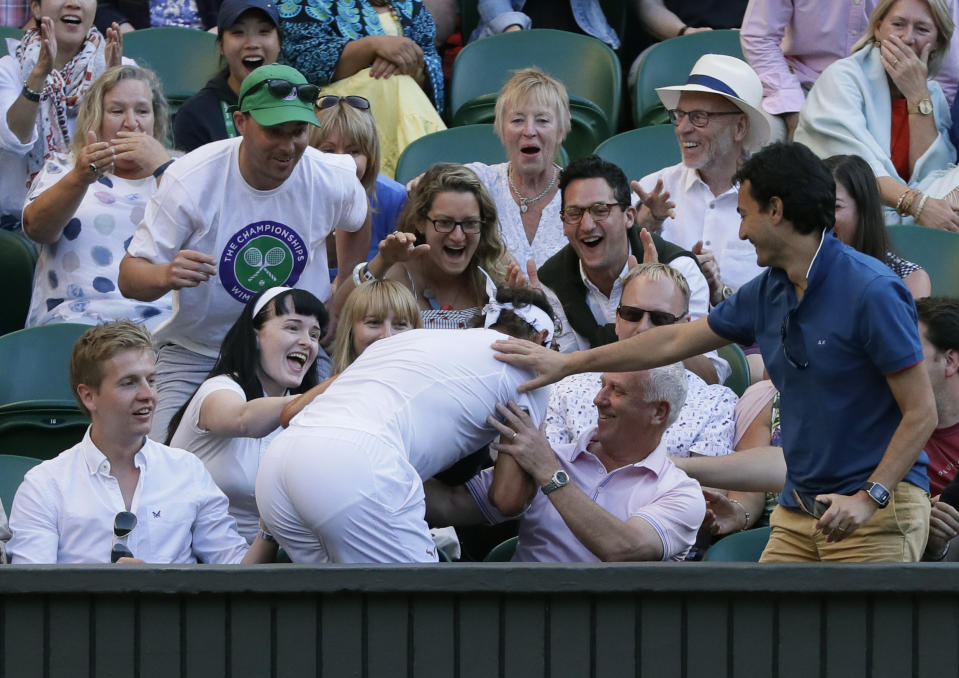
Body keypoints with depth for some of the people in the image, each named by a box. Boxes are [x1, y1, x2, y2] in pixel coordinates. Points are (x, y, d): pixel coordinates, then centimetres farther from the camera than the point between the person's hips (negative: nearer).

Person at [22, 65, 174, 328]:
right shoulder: (62, 169, 20)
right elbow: (35, 227, -3)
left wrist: (161, 166, -5)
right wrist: (80, 178, -20)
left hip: (160, 313, 1)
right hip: (75, 312, -1)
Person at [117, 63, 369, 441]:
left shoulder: (331, 179, -9)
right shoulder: (191, 180, -17)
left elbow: (357, 221, 19)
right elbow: (130, 278, -16)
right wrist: (167, 276, -38)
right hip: (196, 352, -2)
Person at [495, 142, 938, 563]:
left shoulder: (872, 292, -14)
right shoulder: (767, 294, 10)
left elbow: (921, 413, -14)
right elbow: (675, 342, 22)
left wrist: (870, 497, -22)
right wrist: (567, 363, 26)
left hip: (877, 509, -7)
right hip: (799, 509, 7)